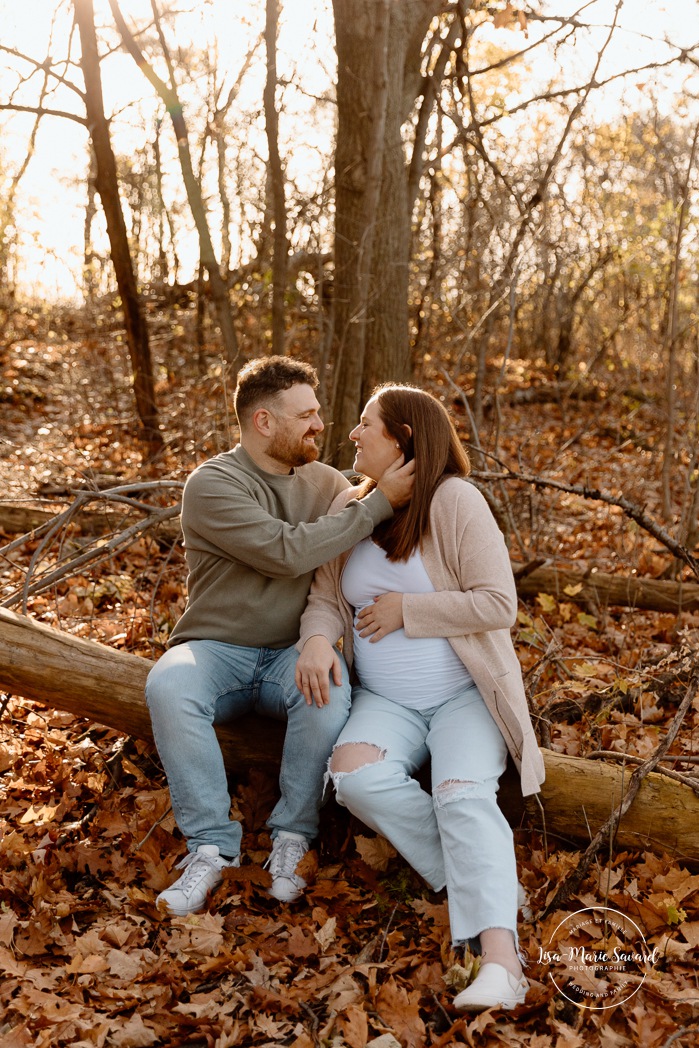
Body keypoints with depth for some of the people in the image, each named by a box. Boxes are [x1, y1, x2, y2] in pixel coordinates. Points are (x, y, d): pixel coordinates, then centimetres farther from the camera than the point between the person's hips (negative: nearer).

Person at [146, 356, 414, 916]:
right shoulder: (212, 485, -11)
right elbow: (289, 552, -23)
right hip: (217, 650, -2)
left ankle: (293, 837, -13)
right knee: (168, 688, -35)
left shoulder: (325, 481, 7)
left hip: (293, 651, 3)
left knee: (328, 694, -32)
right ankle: (212, 845, -20)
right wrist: (379, 503, -21)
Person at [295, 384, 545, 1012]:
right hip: (385, 701, 4)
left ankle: (501, 962, -36)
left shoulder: (454, 500, -11)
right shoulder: (348, 508, 6)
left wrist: (404, 610, -14)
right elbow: (326, 599, 6)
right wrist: (317, 638, -17)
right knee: (355, 773, -26)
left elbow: (498, 604, -15)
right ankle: (489, 882, -14)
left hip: (464, 696, -4)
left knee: (464, 795, -29)